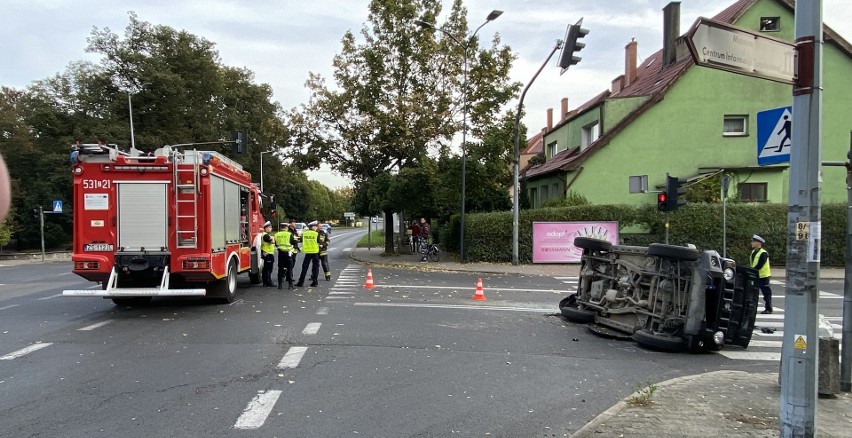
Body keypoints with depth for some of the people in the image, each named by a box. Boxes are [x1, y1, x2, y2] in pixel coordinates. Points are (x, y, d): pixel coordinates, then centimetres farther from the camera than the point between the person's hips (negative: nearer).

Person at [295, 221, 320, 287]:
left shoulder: (304, 233, 1)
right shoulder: (316, 234, -7)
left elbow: (302, 241, 10)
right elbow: (319, 243, -4)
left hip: (307, 252, 2)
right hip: (315, 252, -2)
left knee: (304, 267, 7)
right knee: (315, 267, 9)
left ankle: (301, 282, 5)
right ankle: (314, 282, 9)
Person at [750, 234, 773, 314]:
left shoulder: (763, 253, -16)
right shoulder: (753, 252, 11)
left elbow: (759, 265, -23)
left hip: (763, 276, -8)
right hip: (755, 276, 8)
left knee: (766, 292, 2)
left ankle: (768, 309, 9)